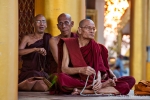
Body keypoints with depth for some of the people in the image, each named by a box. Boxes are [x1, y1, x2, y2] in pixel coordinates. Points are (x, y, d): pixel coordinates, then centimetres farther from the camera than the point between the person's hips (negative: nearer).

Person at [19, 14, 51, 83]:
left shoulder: (48, 38, 10)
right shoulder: (27, 38, 3)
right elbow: (19, 52, -15)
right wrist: (35, 49, -28)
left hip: (43, 72, 2)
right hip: (28, 72, -1)